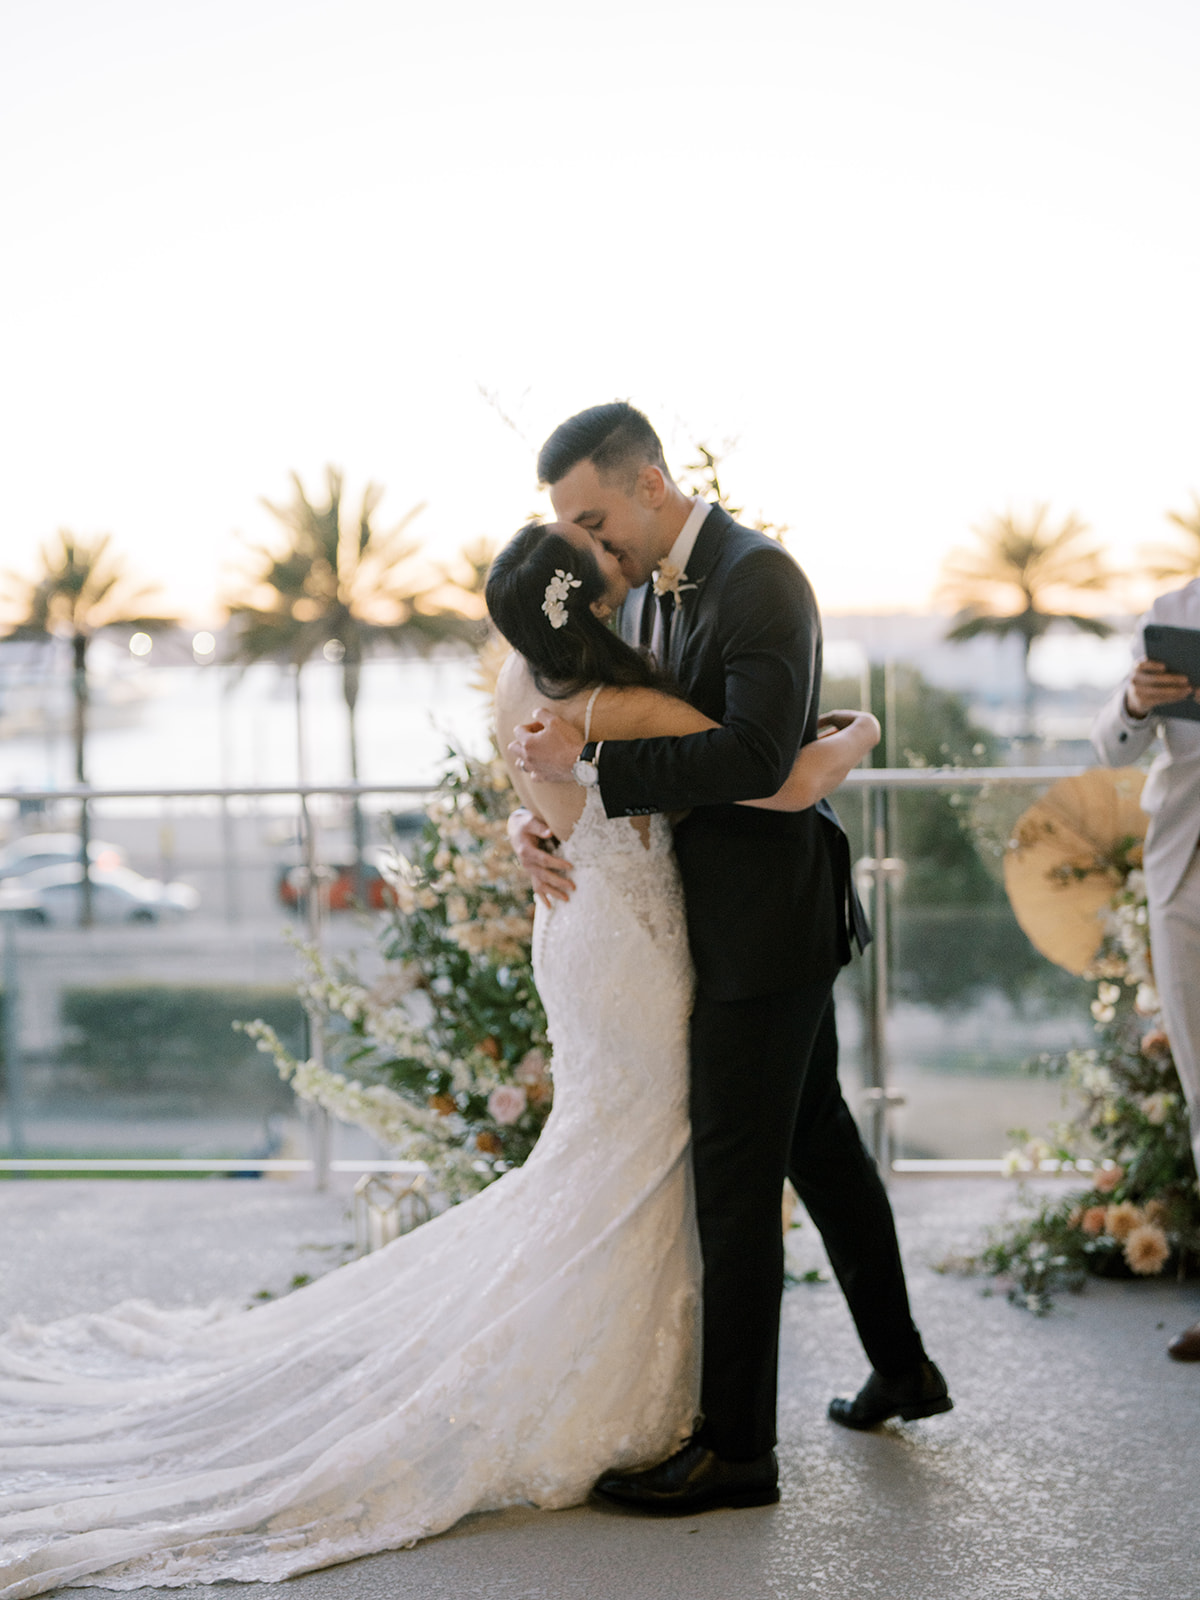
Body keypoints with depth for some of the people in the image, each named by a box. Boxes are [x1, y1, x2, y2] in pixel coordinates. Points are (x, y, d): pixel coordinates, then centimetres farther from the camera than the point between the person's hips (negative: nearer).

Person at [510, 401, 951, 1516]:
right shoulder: (641, 590, 11)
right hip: (736, 918, 10)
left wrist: (588, 764, -28)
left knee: (733, 1173, -6)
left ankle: (736, 1444, 2)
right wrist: (536, 809, -6)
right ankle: (902, 1368, 34)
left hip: (765, 920, -10)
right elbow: (597, 735, 14)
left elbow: (755, 754, -29)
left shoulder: (758, 579, -18)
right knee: (816, 1141, 19)